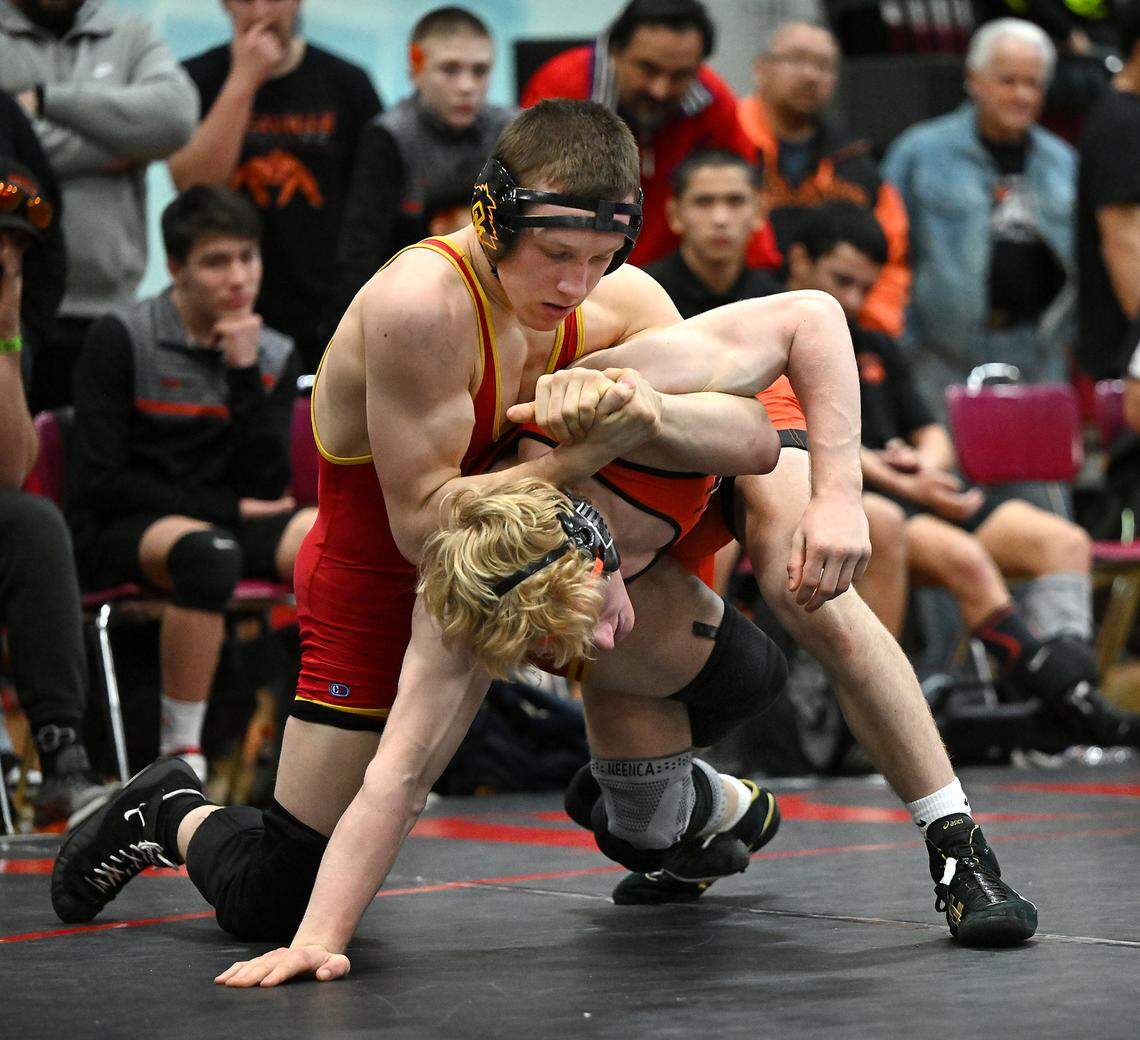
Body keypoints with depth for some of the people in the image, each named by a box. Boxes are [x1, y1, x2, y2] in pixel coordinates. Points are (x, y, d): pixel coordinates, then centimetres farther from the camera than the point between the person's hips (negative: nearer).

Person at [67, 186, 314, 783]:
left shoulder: (273, 356, 8)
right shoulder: (120, 340, -6)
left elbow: (267, 487, -2)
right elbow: (101, 482, -10)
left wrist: (245, 374, -12)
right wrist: (230, 507, -9)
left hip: (221, 525, 4)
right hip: (117, 532, -4)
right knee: (209, 553, -40)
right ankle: (179, 756, -27)